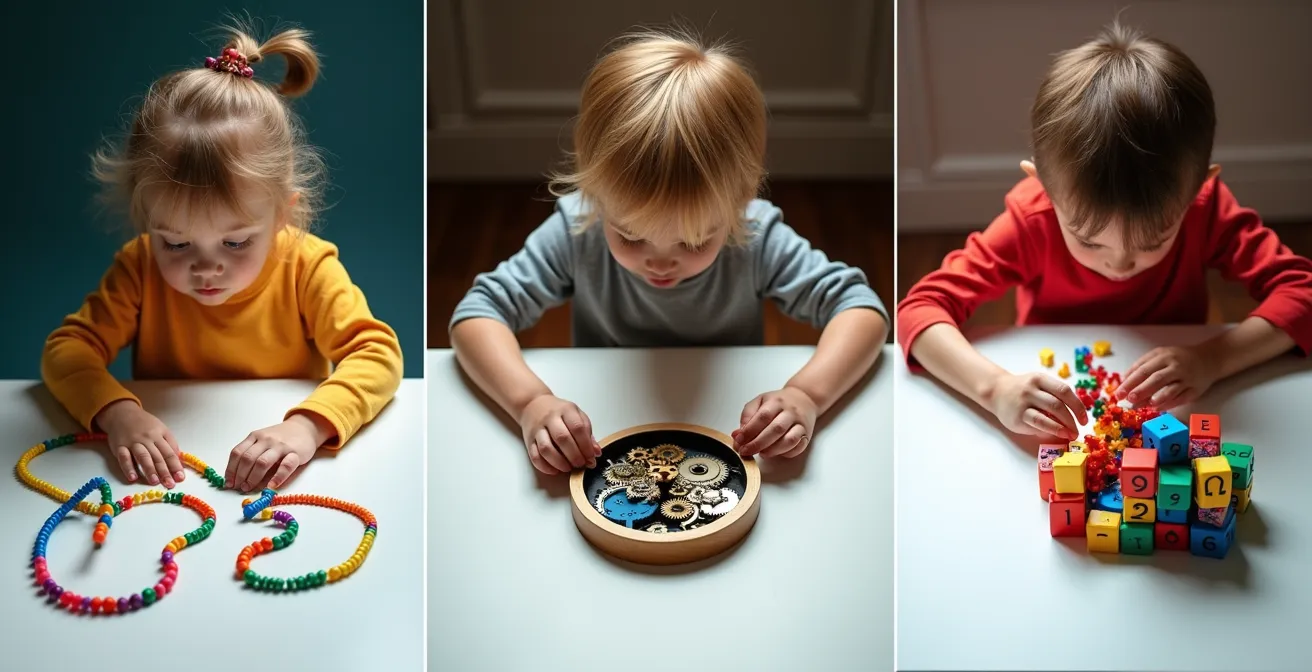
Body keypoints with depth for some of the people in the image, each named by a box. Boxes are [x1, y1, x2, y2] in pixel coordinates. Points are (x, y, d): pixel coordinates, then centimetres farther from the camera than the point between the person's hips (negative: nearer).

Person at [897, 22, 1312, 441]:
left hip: (1169, 424, 2)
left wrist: (1214, 358, -35)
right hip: (1060, 424, -1)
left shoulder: (1206, 207, -19)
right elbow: (920, 309, -26)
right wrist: (996, 387, -43)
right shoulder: (1033, 219, -23)